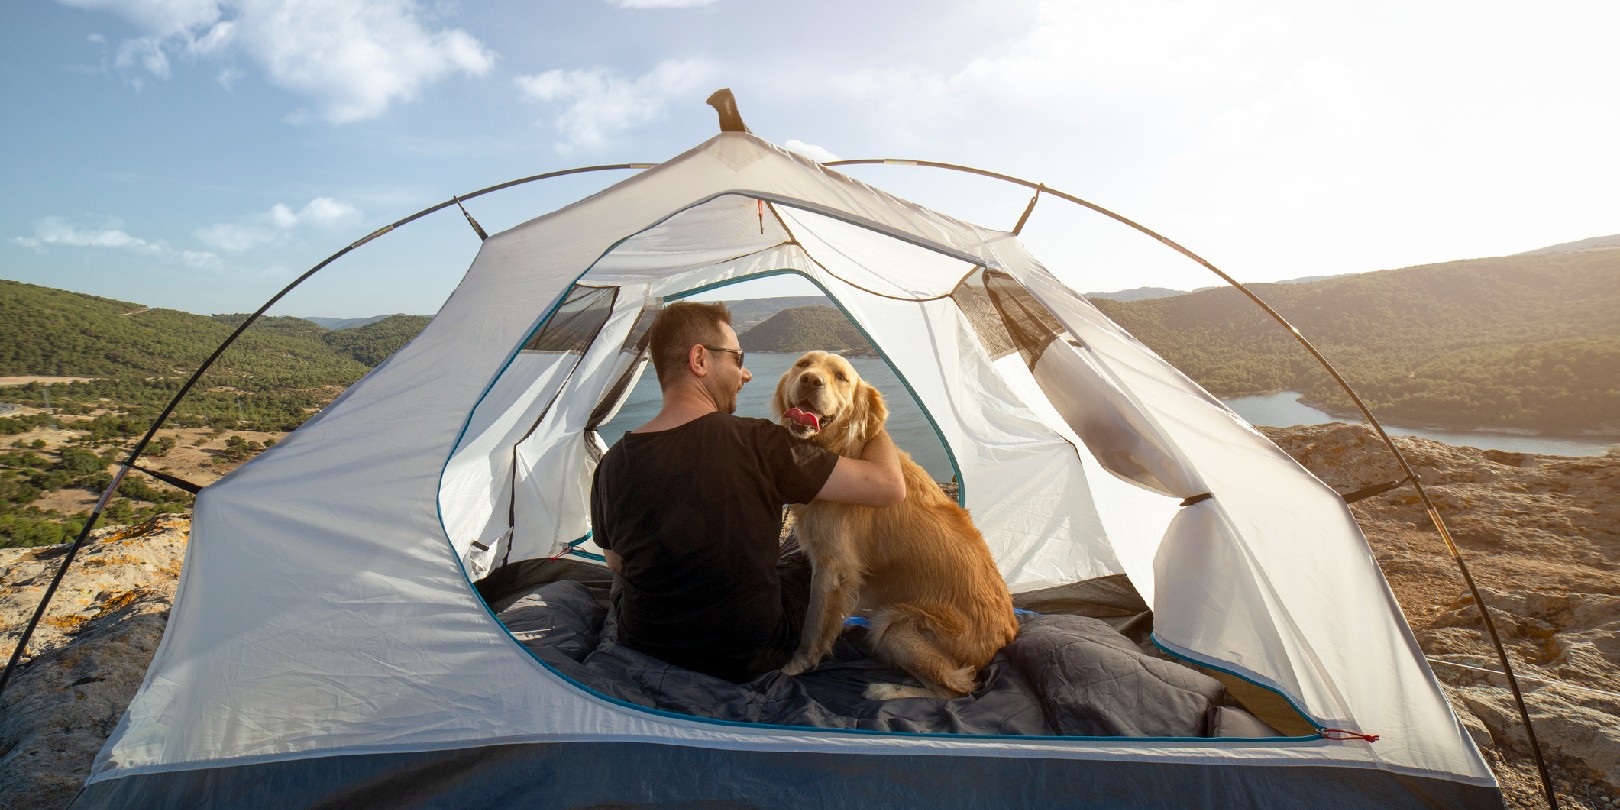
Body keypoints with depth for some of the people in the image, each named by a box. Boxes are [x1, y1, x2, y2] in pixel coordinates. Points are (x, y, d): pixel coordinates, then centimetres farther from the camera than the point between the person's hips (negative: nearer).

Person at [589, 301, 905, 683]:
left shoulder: (613, 464, -13)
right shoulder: (757, 444, -24)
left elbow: (618, 564, 5)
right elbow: (889, 486, -21)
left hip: (643, 651, 4)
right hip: (749, 661, -3)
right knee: (808, 554, 24)